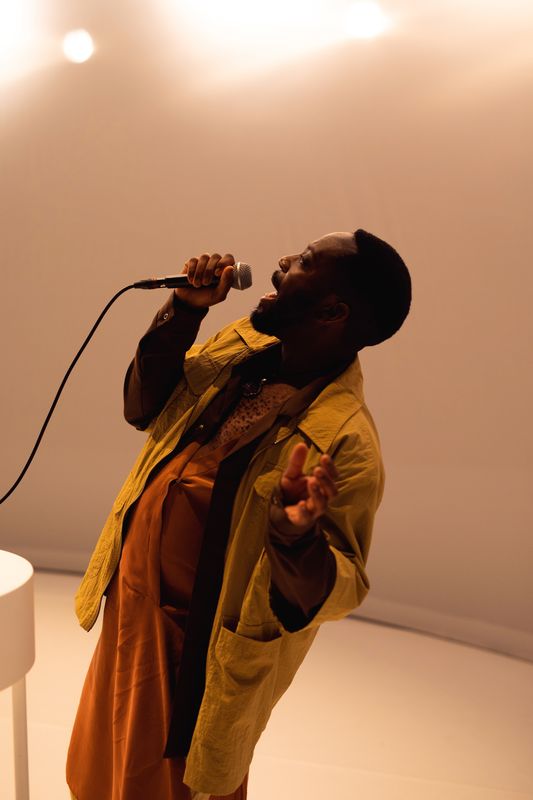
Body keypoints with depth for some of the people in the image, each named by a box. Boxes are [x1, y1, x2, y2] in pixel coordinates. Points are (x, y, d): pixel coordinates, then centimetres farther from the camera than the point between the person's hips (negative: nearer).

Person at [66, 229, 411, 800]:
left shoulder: (345, 441, -29)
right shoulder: (243, 344, -7)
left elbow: (333, 595, -26)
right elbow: (142, 408, 3)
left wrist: (298, 537, -47)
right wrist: (184, 310, -10)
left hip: (196, 646, -7)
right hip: (133, 603, 7)